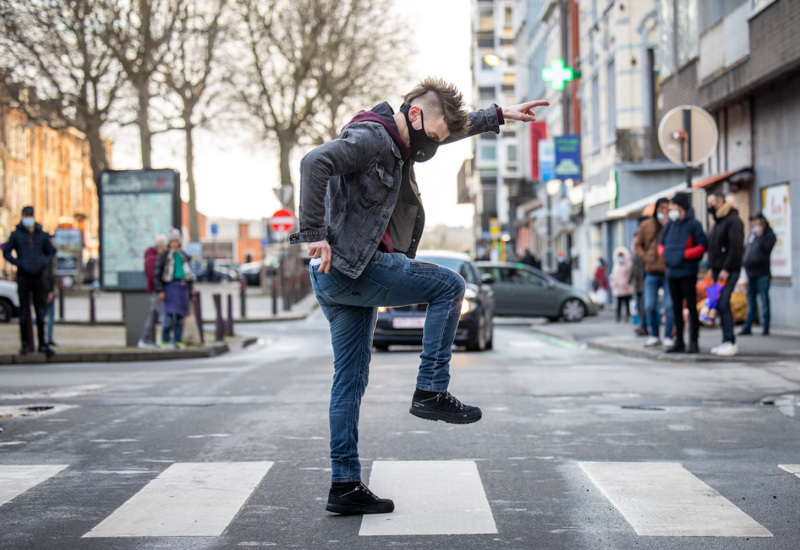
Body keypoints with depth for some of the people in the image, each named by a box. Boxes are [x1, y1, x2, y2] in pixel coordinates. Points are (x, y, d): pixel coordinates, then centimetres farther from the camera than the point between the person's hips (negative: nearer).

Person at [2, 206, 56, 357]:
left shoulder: (42, 235, 7)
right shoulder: (16, 235, 2)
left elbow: (50, 252, 15)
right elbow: (6, 252, 3)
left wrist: (45, 263, -4)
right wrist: (19, 263, -11)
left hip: (38, 276, 2)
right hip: (23, 277, -2)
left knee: (40, 312, 2)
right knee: (24, 312, 1)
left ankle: (42, 344, 6)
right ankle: (24, 344, 8)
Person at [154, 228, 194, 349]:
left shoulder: (183, 255, 17)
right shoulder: (164, 256, 1)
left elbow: (188, 273, 23)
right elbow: (158, 274, -4)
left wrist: (190, 291, 20)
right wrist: (160, 290, -12)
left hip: (183, 286, 5)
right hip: (171, 286, -5)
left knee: (180, 316, 5)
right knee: (170, 315, -12)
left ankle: (178, 340, 10)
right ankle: (165, 341, -7)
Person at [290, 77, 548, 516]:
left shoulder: (399, 141, 19)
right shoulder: (370, 137, -12)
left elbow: (453, 128, 36)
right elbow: (314, 163, -28)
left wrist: (499, 116, 38)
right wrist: (315, 234, -29)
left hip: (345, 277, 10)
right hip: (350, 266, -10)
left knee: (350, 378, 9)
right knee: (449, 286, -2)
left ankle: (344, 487, 11)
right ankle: (430, 392, -1)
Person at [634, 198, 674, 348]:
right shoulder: (646, 226, 8)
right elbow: (637, 245, 16)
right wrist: (645, 257, 1)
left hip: (669, 272, -3)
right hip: (651, 272, 3)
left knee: (669, 306, -5)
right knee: (649, 306, 3)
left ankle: (668, 336, 5)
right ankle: (654, 335, 16)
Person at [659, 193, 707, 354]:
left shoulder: (693, 225, -7)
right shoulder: (669, 226, 12)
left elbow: (702, 246, -12)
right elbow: (661, 244, 23)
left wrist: (684, 255, -17)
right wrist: (664, 253, 3)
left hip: (687, 273, -7)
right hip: (672, 272, 7)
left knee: (691, 307, -4)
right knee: (676, 308, 11)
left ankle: (693, 342, -3)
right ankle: (679, 342, 17)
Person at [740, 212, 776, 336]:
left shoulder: (769, 234, -1)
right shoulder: (752, 233, 18)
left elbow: (766, 248, -17)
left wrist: (760, 235, -14)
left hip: (762, 273, -6)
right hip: (750, 272, 6)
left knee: (764, 301, -4)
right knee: (750, 302, 9)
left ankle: (765, 328, 0)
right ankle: (747, 328, 13)